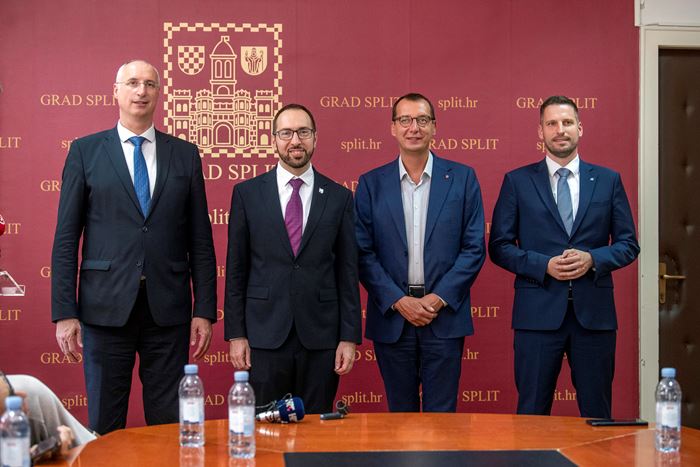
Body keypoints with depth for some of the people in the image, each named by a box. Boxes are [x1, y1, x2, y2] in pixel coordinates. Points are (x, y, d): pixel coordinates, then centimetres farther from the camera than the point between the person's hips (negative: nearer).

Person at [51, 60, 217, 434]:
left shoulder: (185, 154, 8)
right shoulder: (85, 151, 5)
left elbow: (200, 239, 7)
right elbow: (66, 238, 2)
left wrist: (205, 310, 2)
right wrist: (64, 312, -4)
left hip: (168, 308, 1)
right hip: (107, 306, -1)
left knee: (169, 424, 7)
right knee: (105, 425, 7)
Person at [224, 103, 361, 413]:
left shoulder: (338, 197, 5)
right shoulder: (247, 193, 3)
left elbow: (347, 271, 4)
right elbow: (236, 268, 4)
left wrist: (349, 337, 0)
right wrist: (235, 333, -1)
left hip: (321, 338, 1)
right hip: (264, 336, 0)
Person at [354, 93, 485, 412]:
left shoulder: (462, 178, 3)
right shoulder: (371, 184, 4)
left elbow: (474, 248, 0)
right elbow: (363, 253, 1)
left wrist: (439, 298, -10)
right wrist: (399, 301, -10)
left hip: (444, 315, -1)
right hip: (391, 317, 1)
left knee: (441, 416, 3)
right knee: (400, 414, 10)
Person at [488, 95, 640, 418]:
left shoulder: (608, 180, 8)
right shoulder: (517, 181, 4)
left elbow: (628, 244, 8)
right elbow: (499, 246, 2)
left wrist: (592, 259, -11)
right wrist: (544, 265, -13)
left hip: (594, 311, 1)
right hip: (538, 312, -1)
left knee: (597, 413, 9)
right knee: (532, 413, 5)